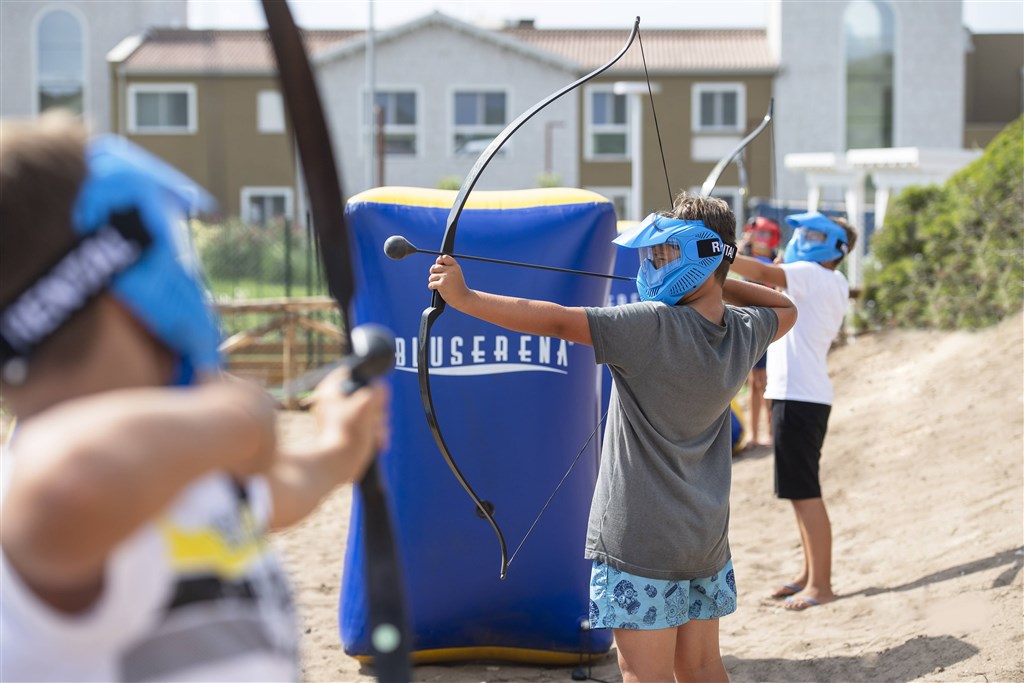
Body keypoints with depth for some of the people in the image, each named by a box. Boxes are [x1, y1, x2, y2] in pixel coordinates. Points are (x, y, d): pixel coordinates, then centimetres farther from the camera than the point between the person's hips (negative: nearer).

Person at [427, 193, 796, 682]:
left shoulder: (651, 326, -19)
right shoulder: (744, 333, 3)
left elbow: (556, 321, -24)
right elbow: (784, 308, 26)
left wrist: (463, 297, -21)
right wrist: (720, 284, 19)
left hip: (641, 539, -8)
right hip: (706, 538, 8)